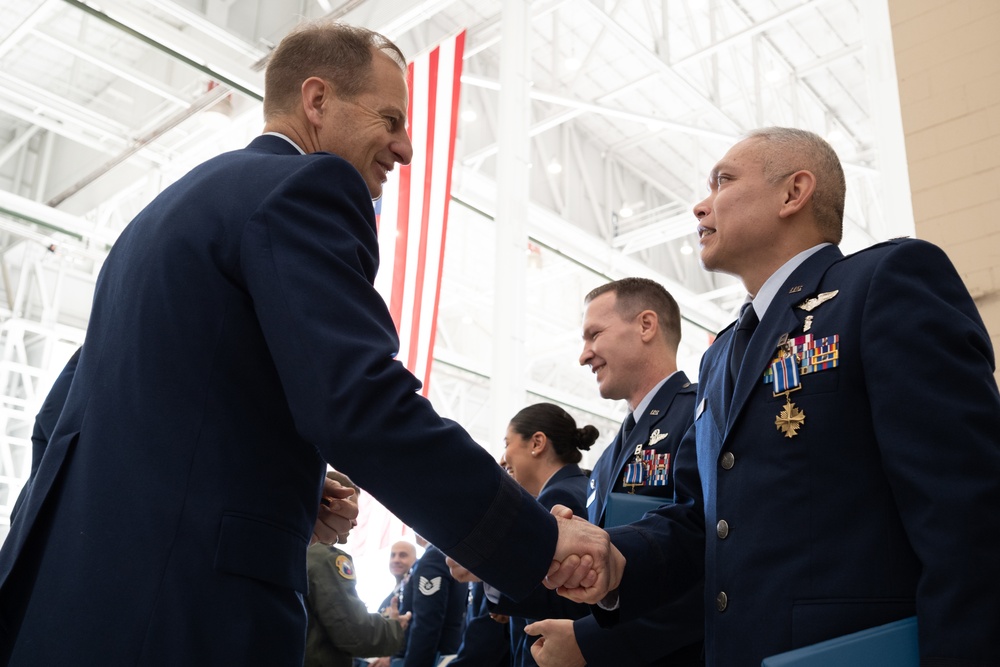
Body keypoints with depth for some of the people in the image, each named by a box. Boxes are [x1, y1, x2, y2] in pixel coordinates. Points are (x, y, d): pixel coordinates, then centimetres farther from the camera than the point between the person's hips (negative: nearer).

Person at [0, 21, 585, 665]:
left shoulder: (184, 195, 18)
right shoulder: (307, 186, -11)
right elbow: (366, 407, -23)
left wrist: (288, 490, 13)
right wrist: (543, 540, -17)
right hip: (183, 609, -9)